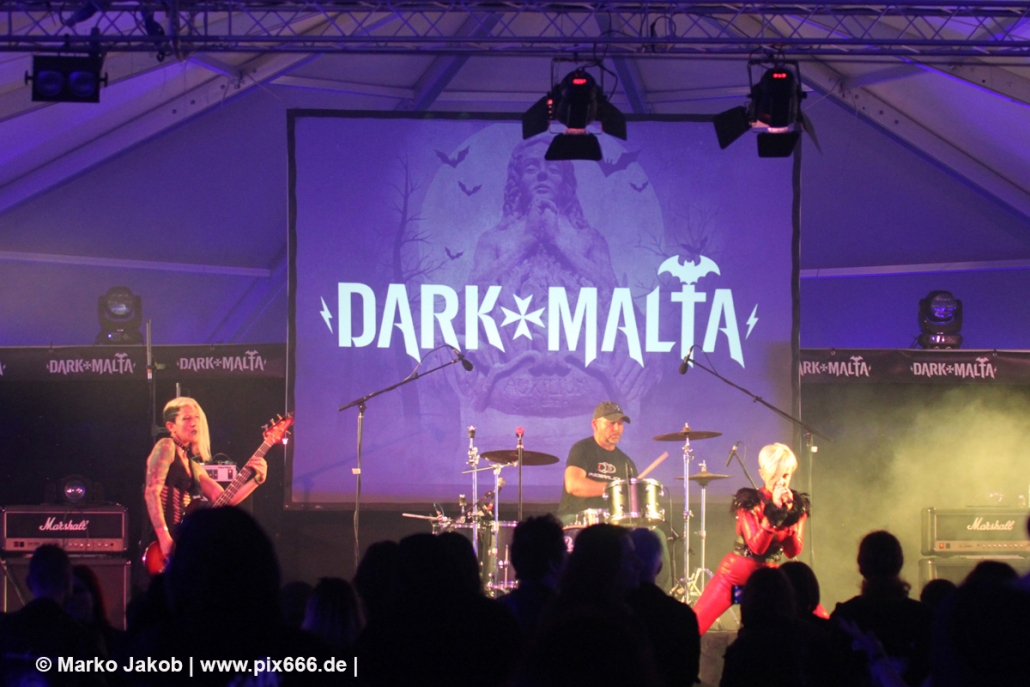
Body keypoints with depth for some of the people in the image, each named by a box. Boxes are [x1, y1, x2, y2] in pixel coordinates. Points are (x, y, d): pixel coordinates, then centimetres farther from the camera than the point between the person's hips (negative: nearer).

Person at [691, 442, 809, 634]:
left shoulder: (798, 505, 1)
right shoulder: (749, 502, -11)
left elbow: (793, 552, -7)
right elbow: (757, 546, -22)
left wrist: (789, 513, -17)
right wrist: (774, 511, -27)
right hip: (736, 574, -3)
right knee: (693, 626, -12)